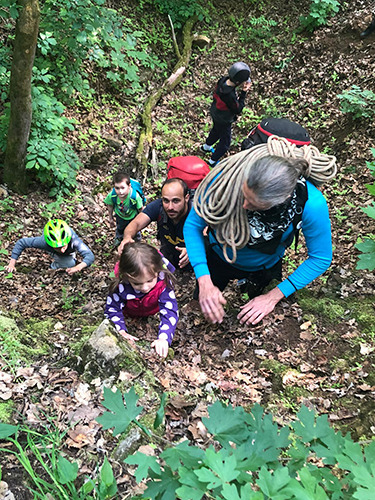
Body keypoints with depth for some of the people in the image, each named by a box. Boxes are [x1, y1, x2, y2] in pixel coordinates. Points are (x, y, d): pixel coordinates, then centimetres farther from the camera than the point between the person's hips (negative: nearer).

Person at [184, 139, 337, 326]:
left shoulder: (311, 204, -39)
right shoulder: (226, 177, -39)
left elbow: (320, 259, -22)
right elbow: (193, 225, -25)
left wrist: (273, 297, -25)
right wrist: (205, 283, -34)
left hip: (263, 268, 0)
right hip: (218, 257, 0)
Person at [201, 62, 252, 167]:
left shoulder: (223, 79, -20)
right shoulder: (230, 96, -43)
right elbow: (238, 110, -26)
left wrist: (240, 88, -12)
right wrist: (243, 93, -26)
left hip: (214, 113, 8)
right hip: (223, 121, -8)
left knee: (216, 130, 37)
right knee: (225, 142, 16)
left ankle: (206, 147, 63)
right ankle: (212, 161, 34)